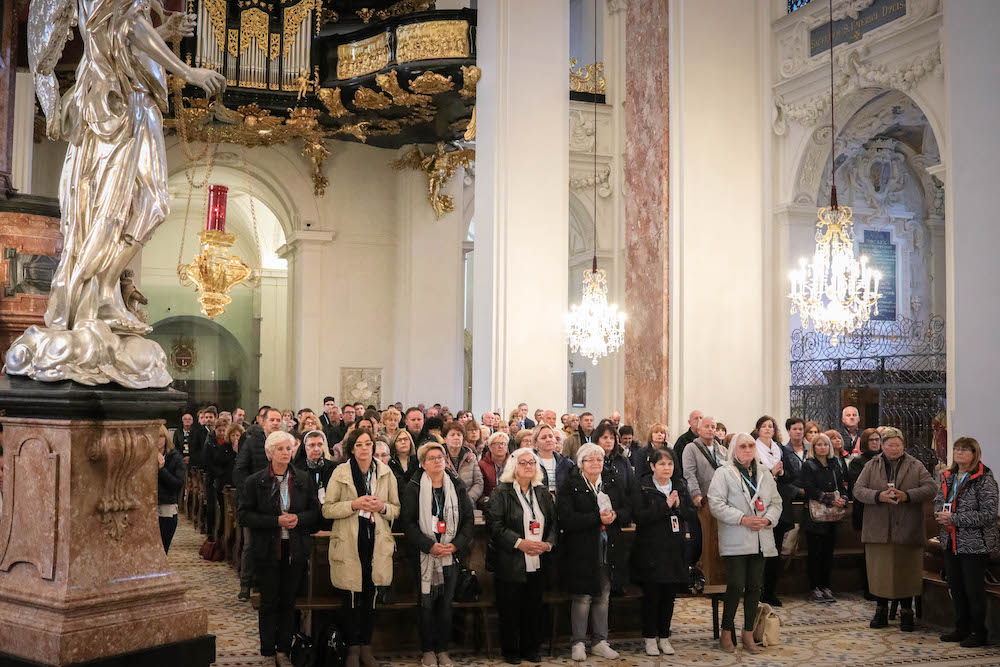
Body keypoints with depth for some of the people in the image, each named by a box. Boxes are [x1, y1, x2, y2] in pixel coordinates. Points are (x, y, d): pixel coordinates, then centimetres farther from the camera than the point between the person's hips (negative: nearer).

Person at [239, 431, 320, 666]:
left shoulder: (304, 481, 6)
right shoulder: (254, 482, -2)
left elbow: (315, 511, 10)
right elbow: (245, 515, -6)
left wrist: (298, 518, -11)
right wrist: (276, 521, -16)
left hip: (296, 550, 2)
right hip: (267, 551, -2)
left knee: (288, 601, 7)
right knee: (269, 602, 2)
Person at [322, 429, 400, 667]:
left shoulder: (385, 472, 6)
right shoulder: (340, 473, -1)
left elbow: (396, 509, 11)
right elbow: (327, 509, -2)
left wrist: (382, 507, -10)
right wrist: (354, 505, -15)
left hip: (377, 542, 2)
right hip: (349, 543, -2)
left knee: (371, 596, 6)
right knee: (352, 597, 1)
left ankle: (366, 647, 19)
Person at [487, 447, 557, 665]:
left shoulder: (543, 493, 13)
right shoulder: (501, 493, -3)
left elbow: (554, 522, 12)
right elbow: (494, 524, -11)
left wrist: (548, 543, -7)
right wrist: (519, 543, -18)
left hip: (538, 563, 4)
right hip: (511, 563, -4)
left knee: (534, 607, 9)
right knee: (510, 610, 2)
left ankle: (531, 649, 21)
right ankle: (510, 651, 15)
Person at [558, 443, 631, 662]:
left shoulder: (614, 482, 8)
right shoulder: (570, 486, -7)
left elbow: (628, 512, 8)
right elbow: (566, 519, -17)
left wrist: (615, 515, -15)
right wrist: (597, 518, -22)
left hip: (609, 551, 5)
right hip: (581, 551, -5)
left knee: (603, 597, 12)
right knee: (583, 598, 1)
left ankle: (599, 642, 23)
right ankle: (578, 643, 14)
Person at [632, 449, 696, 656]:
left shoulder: (680, 487, 10)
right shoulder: (643, 488, -6)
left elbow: (694, 516, 6)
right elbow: (639, 516, -18)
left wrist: (679, 506, -12)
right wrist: (665, 505, -19)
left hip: (674, 551, 4)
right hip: (651, 551, -4)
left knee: (669, 596, 8)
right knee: (651, 596, 0)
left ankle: (664, 637, 19)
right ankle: (650, 638, 11)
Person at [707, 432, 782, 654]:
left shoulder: (764, 473, 15)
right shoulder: (724, 473, -2)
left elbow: (776, 502, 16)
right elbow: (716, 504, -10)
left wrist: (768, 519, -5)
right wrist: (743, 519, -16)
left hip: (760, 541, 5)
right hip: (735, 541, -5)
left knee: (755, 586, 7)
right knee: (735, 586, -8)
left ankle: (748, 634, 18)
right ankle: (727, 633, 8)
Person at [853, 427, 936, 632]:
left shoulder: (916, 466, 6)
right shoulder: (871, 466, 8)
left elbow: (931, 488, -4)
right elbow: (858, 490, -1)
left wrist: (907, 496, -19)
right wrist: (879, 496, -19)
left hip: (907, 530, -1)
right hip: (878, 529, 1)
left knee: (906, 572, 3)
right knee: (880, 572, 6)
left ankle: (906, 613, 15)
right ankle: (881, 611, 19)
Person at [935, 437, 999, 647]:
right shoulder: (948, 477, 9)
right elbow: (938, 501, 20)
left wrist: (954, 518, -20)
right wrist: (940, 515, -4)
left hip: (974, 543, -7)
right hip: (950, 542, 7)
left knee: (974, 589, 1)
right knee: (956, 587, 14)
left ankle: (978, 633, 14)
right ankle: (962, 629, 27)